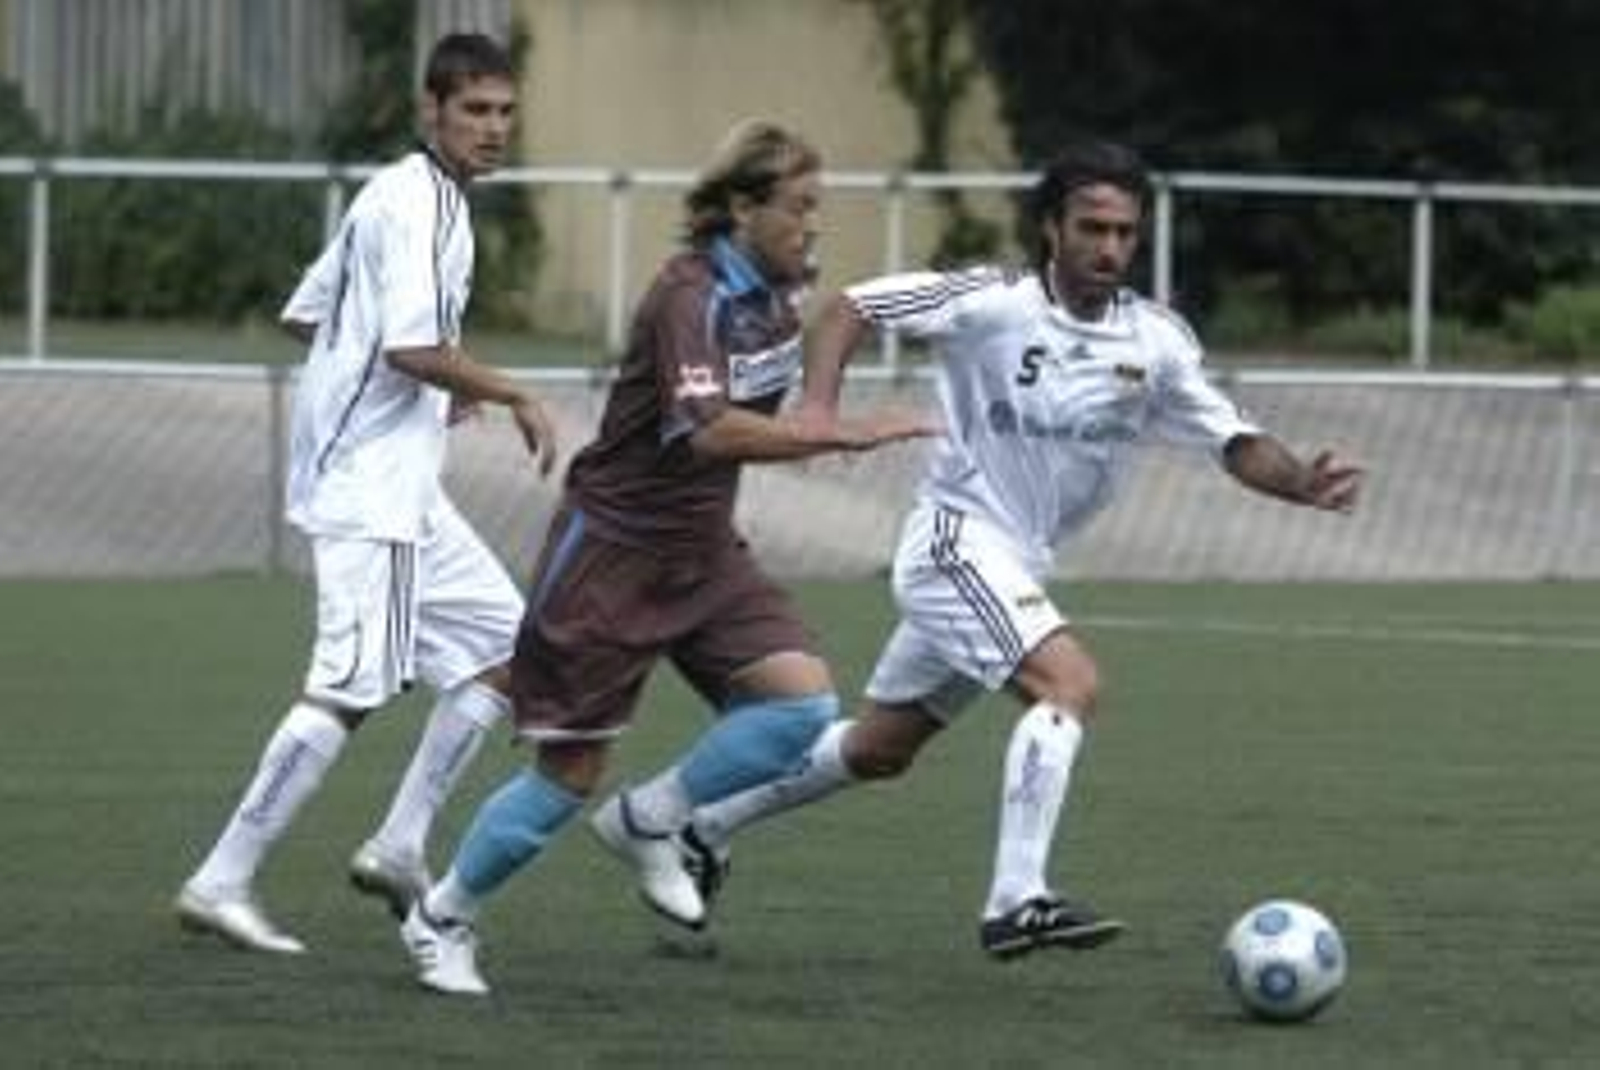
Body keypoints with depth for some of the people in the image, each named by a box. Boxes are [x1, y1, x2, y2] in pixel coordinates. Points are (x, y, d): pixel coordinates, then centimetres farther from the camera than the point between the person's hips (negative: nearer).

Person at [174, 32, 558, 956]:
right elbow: (413, 346, -25)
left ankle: (399, 849, 11)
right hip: (371, 489, -11)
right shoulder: (415, 205, -14)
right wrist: (516, 399, -14)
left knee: (508, 646, 11)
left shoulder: (406, 199, 17)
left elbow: (305, 314, 23)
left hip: (402, 487, 11)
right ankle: (222, 885, -11)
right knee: (353, 689, -13)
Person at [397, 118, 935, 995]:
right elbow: (707, 430, -37)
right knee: (570, 772, -2)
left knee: (803, 700, -12)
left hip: (700, 552, 7)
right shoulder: (692, 295, -22)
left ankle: (647, 823, 7)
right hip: (612, 551, -7)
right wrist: (841, 435, -39)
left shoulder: (774, 291, 3)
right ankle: (440, 918, 19)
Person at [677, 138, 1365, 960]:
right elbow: (849, 308, -5)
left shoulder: (1156, 342, -1)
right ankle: (1018, 901, -29)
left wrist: (1302, 482, -21)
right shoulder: (989, 303, -13)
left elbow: (1233, 442, -1)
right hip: (957, 539, -7)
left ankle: (706, 827, 36)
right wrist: (819, 407, -21)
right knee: (1071, 683, -26)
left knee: (879, 750, 18)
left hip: (1017, 566, 7)